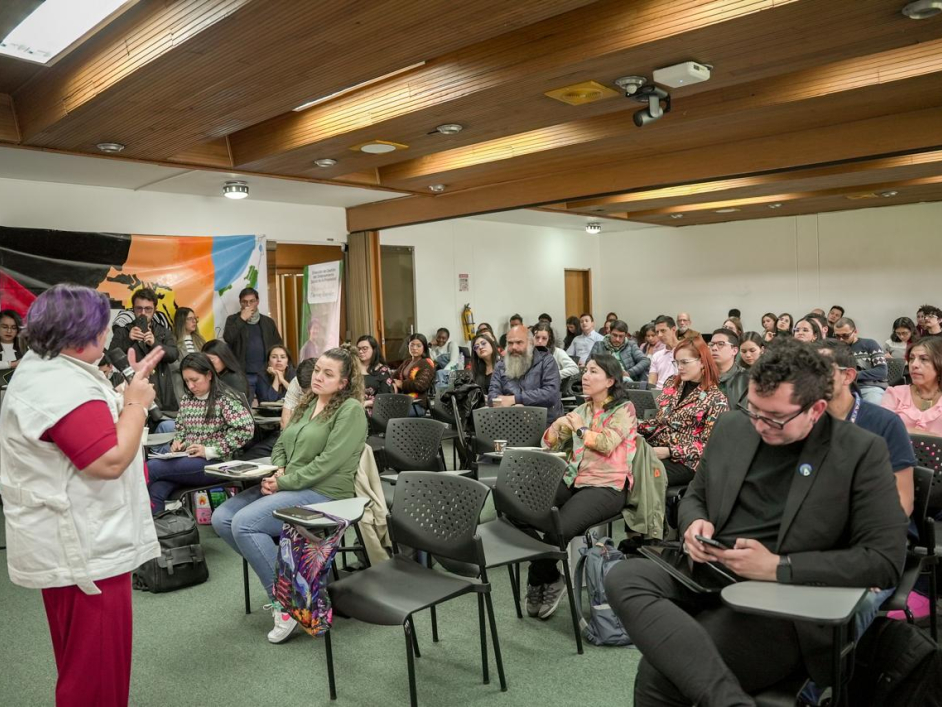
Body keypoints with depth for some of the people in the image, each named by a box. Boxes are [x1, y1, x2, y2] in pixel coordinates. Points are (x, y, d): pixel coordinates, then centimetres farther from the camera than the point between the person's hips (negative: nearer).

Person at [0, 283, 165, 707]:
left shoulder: (39, 370, 10)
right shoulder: (66, 387, -25)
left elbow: (94, 429, 20)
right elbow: (111, 460, -27)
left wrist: (131, 386, 12)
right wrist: (136, 403, -16)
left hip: (67, 543, 11)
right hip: (83, 550, -11)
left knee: (81, 656, 27)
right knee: (96, 665, 3)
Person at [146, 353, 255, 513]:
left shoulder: (225, 399, -8)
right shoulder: (186, 399, 12)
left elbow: (246, 429, -18)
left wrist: (210, 451, -19)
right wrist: (177, 441, 3)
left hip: (213, 463, -5)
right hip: (187, 460, 6)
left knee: (150, 468, -21)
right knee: (155, 492, -24)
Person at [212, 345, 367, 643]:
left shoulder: (350, 410, -10)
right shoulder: (308, 403, 15)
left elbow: (329, 461, -19)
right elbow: (281, 444, 18)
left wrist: (285, 482, -17)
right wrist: (276, 473, -3)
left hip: (322, 493, -9)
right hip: (286, 486, 9)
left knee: (244, 523, -23)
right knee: (221, 518, -5)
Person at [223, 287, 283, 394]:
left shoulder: (268, 321, 12)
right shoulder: (233, 320, 6)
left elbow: (279, 345, 13)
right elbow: (228, 338, -12)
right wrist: (242, 319, -12)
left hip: (265, 374, 2)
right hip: (243, 375, -2)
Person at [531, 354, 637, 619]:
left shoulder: (623, 409, 1)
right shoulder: (581, 410, 18)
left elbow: (607, 444, -15)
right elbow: (549, 446, 16)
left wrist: (580, 428, -2)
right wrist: (557, 425, -4)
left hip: (607, 486, -6)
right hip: (572, 480, 6)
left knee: (559, 528, -30)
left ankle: (540, 581, 1)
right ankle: (547, 580, -3)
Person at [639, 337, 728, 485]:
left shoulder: (716, 400, -6)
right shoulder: (672, 383, 12)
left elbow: (708, 445, -10)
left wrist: (669, 451, -18)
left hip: (685, 461, -6)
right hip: (655, 447, 6)